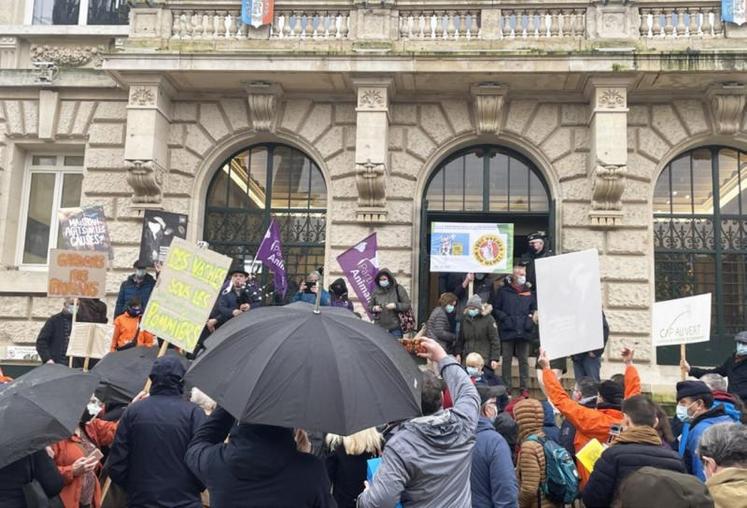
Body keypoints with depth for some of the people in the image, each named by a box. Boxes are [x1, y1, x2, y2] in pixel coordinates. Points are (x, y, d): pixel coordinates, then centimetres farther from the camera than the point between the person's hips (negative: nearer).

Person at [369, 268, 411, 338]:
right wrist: (374, 308, -6)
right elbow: (369, 306, 17)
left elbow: (407, 305, -2)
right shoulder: (376, 292, 8)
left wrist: (395, 305, -17)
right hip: (379, 327, 2)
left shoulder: (398, 289, 0)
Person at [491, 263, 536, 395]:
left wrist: (530, 319, 0)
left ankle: (524, 388, 11)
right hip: (507, 331, -2)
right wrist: (505, 318, -10)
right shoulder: (503, 290, 3)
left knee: (524, 360, 5)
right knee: (507, 360, 3)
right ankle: (506, 387, 10)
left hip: (524, 332, 2)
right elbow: (495, 308, 2)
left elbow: (535, 308, 18)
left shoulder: (529, 291, 11)